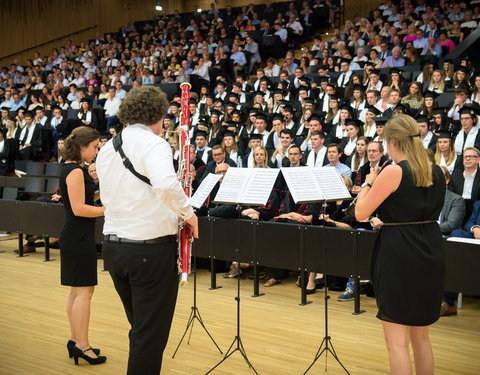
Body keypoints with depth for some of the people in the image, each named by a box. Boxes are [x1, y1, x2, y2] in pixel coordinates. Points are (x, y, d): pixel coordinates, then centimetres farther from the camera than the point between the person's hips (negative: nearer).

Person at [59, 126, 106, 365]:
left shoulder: (73, 169, 13)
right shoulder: (75, 171, -16)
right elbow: (78, 209, -22)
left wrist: (99, 193, 6)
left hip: (77, 237, 10)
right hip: (78, 238, -10)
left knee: (78, 290, 13)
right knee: (84, 291, -6)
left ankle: (75, 341, 20)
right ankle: (82, 346, -1)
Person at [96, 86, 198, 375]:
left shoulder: (107, 149, 11)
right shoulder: (153, 143, -12)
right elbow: (166, 184, -32)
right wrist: (189, 212, -16)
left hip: (113, 246, 8)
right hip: (151, 246, -8)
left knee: (140, 327, 23)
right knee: (151, 334, 4)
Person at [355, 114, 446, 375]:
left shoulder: (393, 172, -14)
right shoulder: (436, 172, 7)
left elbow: (360, 214, -10)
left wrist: (368, 182, 4)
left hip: (399, 256, -7)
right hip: (431, 254, 7)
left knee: (397, 341, 0)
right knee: (421, 337, 19)